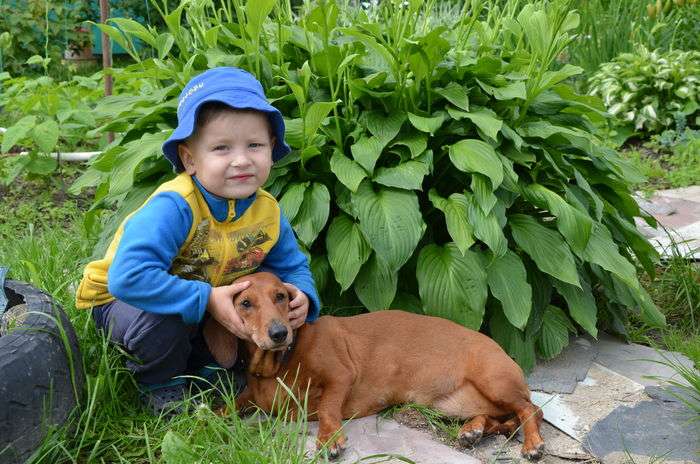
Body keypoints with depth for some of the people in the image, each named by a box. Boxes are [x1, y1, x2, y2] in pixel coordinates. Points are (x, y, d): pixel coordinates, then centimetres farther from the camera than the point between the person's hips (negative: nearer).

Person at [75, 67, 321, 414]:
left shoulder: (268, 212, -13)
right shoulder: (172, 208, -35)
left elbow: (293, 267, 2)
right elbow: (128, 277, -44)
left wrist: (302, 295, -22)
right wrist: (207, 300, -41)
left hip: (213, 302, 6)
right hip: (123, 302, -5)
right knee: (162, 318, -37)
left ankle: (203, 365, 9)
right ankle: (161, 384, -1)